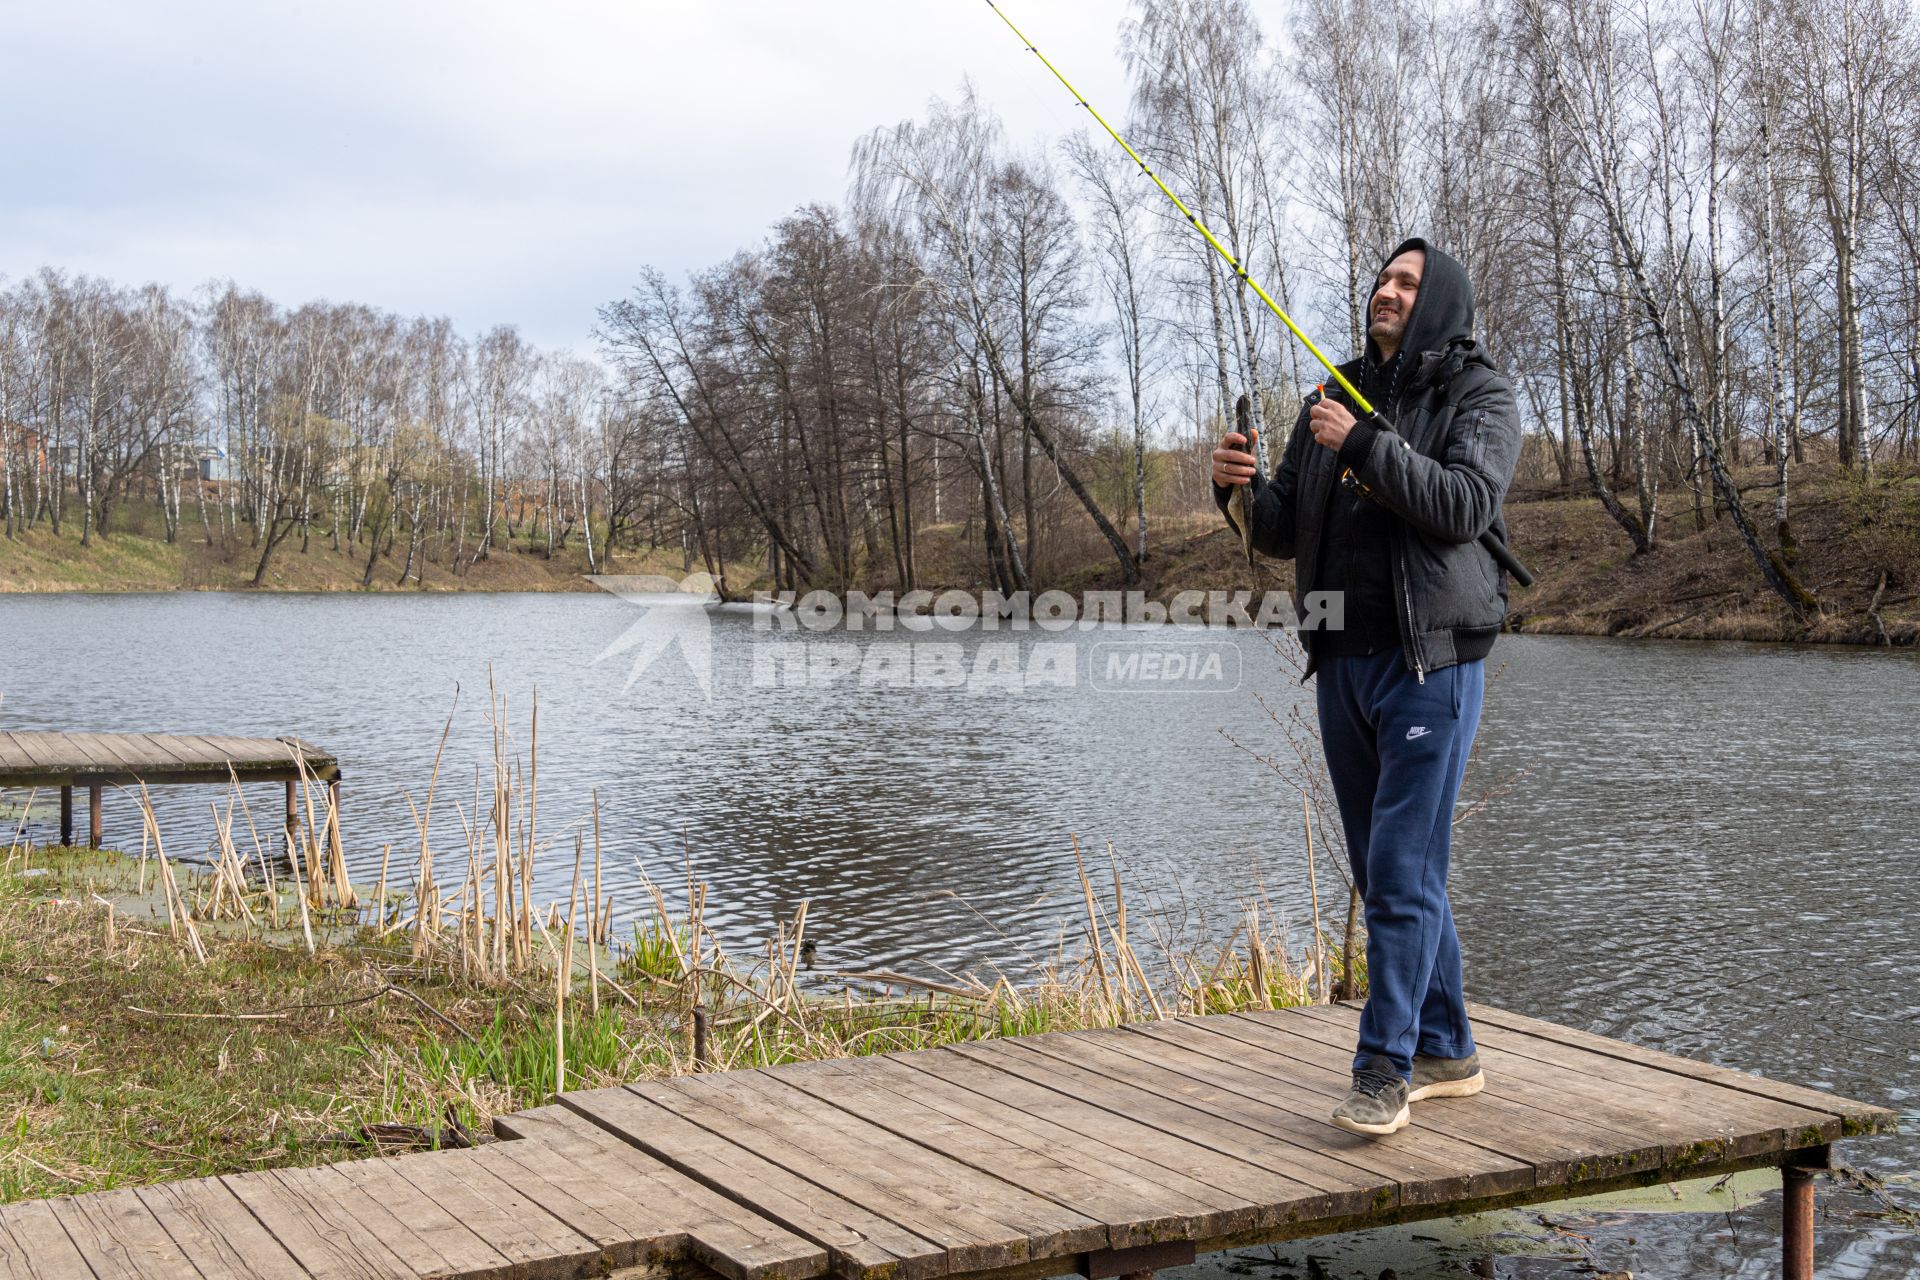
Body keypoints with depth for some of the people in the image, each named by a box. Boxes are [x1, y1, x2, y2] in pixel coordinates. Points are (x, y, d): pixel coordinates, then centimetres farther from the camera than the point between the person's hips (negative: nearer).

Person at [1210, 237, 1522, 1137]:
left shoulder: (1479, 395, 0)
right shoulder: (1334, 400, 16)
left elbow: (1466, 504, -17)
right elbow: (1284, 534, 14)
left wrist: (1366, 446, -21)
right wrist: (1243, 491, -7)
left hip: (1430, 662, -6)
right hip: (1342, 660, 6)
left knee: (1403, 868, -11)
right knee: (1386, 871, 11)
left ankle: (1384, 1069, -5)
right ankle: (1447, 1053, 23)